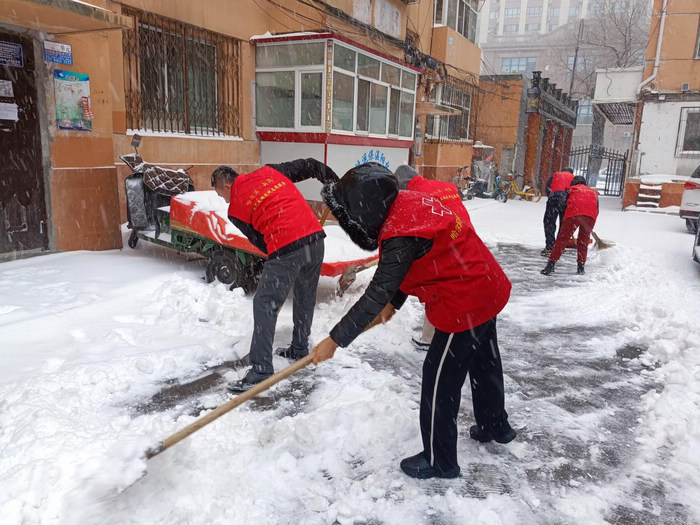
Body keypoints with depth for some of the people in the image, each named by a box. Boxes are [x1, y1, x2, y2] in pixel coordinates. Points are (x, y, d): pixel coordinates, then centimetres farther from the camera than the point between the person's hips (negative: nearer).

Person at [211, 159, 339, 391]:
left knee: (265, 305, 2)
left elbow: (258, 239, 10)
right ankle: (300, 350, 38)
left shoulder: (236, 208, 6)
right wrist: (336, 184, 28)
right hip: (315, 237, 6)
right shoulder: (269, 171, 17)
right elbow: (308, 166, 17)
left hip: (285, 249, -6)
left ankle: (261, 370, 1)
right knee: (306, 297, 22)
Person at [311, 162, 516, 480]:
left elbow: (376, 295, -26)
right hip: (488, 288, 10)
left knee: (440, 379, 3)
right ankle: (495, 426, 51)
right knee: (484, 363, 28)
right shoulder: (408, 202, 1)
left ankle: (439, 462, 19)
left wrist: (335, 340, -20)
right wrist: (393, 303, 18)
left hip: (464, 304, -10)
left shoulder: (400, 237, -28)